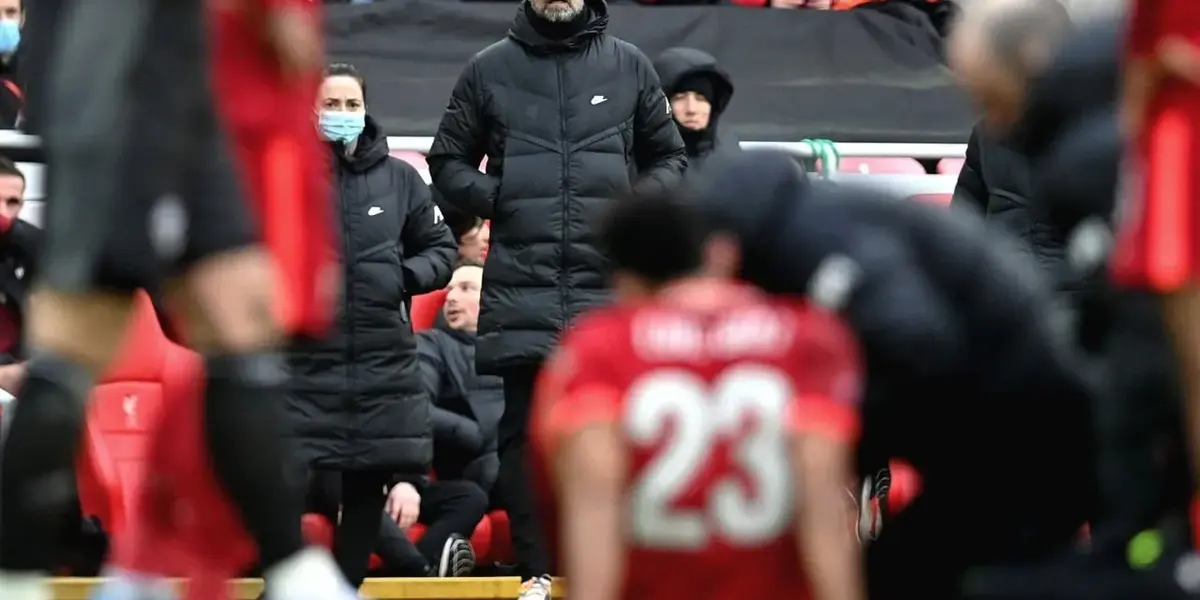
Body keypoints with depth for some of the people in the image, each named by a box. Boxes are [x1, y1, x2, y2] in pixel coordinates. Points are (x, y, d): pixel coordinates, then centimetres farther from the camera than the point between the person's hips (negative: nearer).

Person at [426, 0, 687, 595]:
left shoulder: (628, 65, 11)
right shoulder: (490, 69, 9)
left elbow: (669, 158, 19)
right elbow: (448, 160, 14)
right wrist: (496, 199, -4)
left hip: (609, 280, 0)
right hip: (520, 280, 0)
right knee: (525, 428, -2)